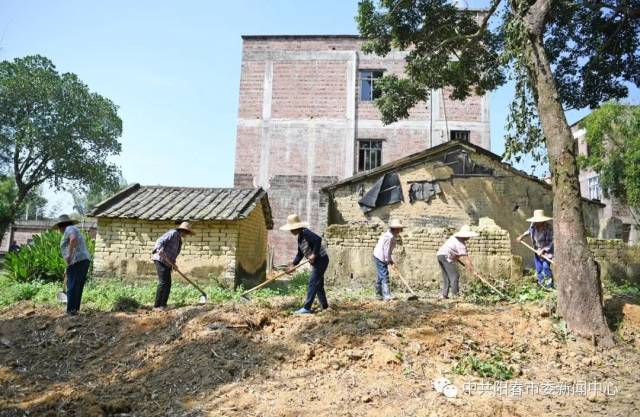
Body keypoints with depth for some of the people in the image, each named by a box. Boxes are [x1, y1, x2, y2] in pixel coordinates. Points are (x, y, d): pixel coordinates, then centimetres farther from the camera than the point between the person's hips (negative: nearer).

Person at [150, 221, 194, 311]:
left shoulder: (179, 240, 19)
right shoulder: (173, 233, -8)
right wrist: (159, 249, -37)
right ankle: (157, 306, -10)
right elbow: (160, 240, -19)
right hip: (160, 260, -9)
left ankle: (163, 305, 9)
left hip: (167, 263, 9)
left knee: (168, 284, 5)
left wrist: (173, 263, 0)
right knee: (163, 283, -13)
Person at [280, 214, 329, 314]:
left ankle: (307, 308, -5)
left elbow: (318, 239, -34)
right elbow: (300, 254, 15)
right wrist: (293, 265, 8)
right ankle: (324, 305, 28)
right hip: (316, 262, 10)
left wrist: (314, 254, -28)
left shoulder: (305, 233, -18)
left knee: (312, 284, -9)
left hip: (321, 260, -10)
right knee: (318, 284, 17)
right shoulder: (300, 237, 11)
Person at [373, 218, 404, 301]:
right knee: (384, 276, -11)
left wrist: (390, 259, 15)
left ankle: (379, 295, 24)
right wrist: (388, 260, -13)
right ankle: (387, 296, -11)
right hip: (380, 258, -11)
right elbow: (386, 250, -23)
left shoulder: (392, 236, 11)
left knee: (380, 277, 16)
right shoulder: (389, 237, -23)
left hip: (379, 257, 11)